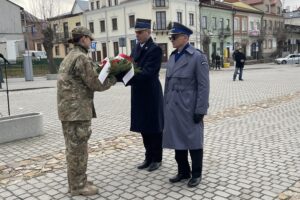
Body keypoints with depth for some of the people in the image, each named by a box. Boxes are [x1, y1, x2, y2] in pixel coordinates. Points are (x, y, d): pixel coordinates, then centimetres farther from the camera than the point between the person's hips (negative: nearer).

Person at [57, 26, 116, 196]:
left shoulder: (70, 57, 17)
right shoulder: (81, 58, -15)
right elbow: (96, 84, -15)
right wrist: (113, 79, 1)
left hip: (69, 108, 10)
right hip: (77, 110, -10)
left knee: (73, 148, 16)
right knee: (78, 148, 0)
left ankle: (76, 181, 28)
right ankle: (78, 186, 11)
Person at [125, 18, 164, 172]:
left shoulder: (155, 49, -14)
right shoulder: (137, 47, 11)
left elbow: (147, 72, -24)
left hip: (151, 95, -7)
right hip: (139, 94, 8)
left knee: (154, 128, 6)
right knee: (144, 127, 15)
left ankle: (157, 159, 22)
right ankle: (149, 157, 29)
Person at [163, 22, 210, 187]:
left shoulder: (198, 57, -9)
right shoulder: (172, 57, 12)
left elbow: (204, 86, -12)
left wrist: (200, 110, -16)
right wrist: (166, 106, 12)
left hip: (189, 108, -6)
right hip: (173, 108, 7)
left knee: (193, 141, 6)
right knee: (177, 140, 14)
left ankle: (196, 174, 22)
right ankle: (183, 171, 29)